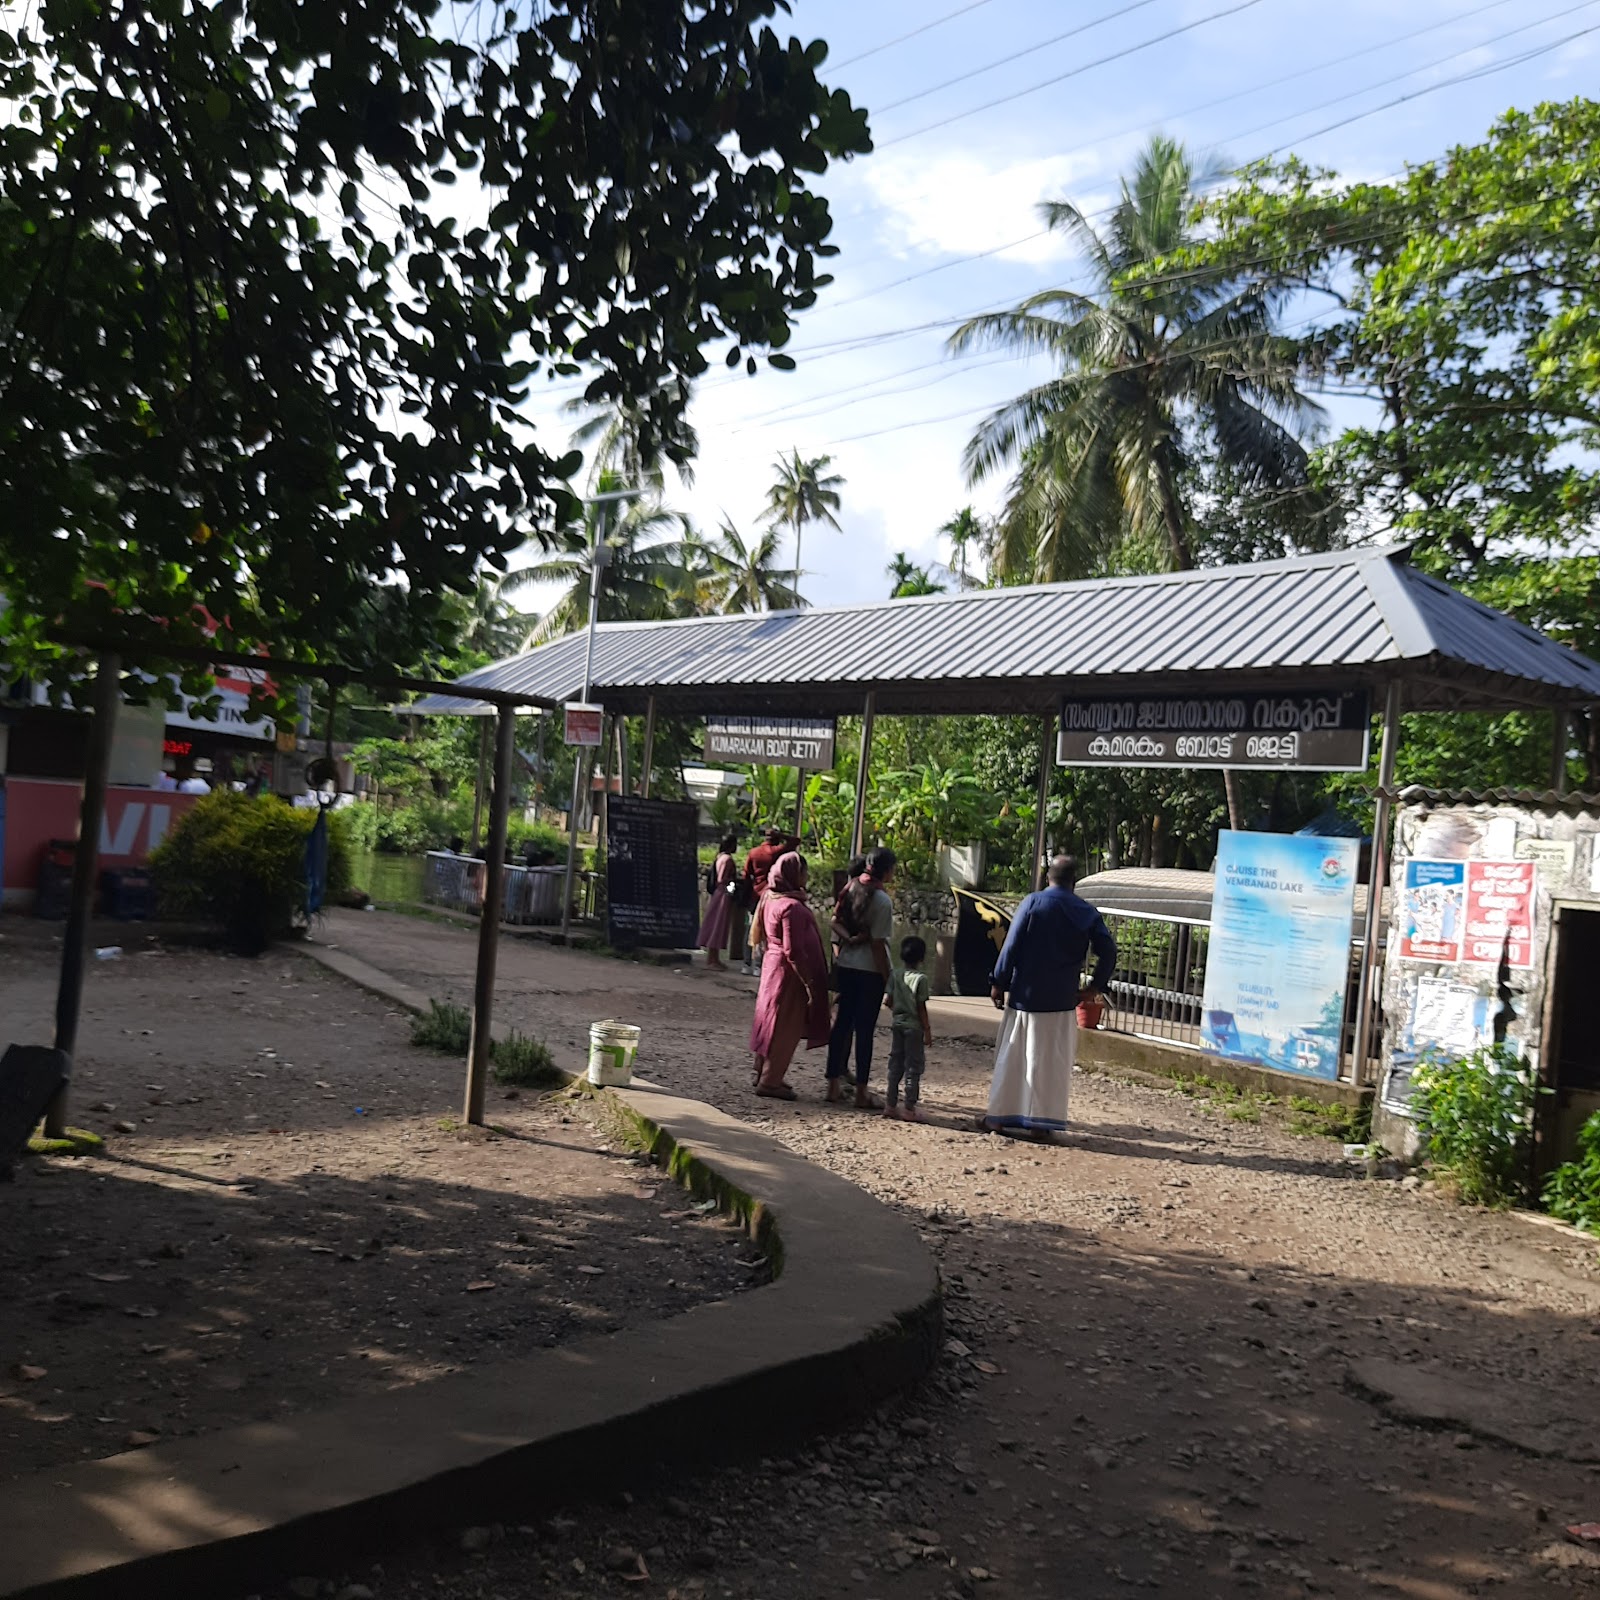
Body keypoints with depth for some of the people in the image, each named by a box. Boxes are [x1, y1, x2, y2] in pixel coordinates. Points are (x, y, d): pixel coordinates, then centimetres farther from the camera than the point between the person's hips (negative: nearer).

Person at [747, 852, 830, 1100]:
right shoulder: (792, 907, -23)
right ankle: (770, 1082, 7)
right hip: (789, 971, -9)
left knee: (771, 1020, 18)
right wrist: (809, 981, -17)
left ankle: (763, 1072, 29)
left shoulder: (771, 899, 7)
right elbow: (793, 951, -23)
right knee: (785, 1026, 0)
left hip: (773, 964, 9)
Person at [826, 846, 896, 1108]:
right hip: (870, 970, -6)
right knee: (864, 1029, -1)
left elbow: (836, 922, 3)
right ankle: (861, 1093, 5)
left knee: (842, 1023, 12)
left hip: (845, 966, 6)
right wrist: (889, 980, -10)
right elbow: (878, 944, -16)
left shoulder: (851, 890, 4)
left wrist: (850, 938, -10)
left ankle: (834, 1084, 18)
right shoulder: (882, 901, -15)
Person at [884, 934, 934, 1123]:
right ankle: (910, 1108, 4)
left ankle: (891, 1105, 17)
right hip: (914, 1026, -5)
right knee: (913, 1067, 2)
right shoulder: (920, 978, -14)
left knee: (895, 1064, 13)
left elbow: (887, 1001, 2)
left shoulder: (896, 974, 1)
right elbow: (921, 1007, -14)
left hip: (897, 1023, 6)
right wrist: (927, 1030, -7)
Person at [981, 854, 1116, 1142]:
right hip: (1062, 1000, 1)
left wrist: (998, 983, -2)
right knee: (1052, 1061, 8)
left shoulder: (1032, 903, -6)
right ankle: (1042, 1121, 8)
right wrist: (1095, 985, 6)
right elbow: (1108, 951, -4)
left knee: (1011, 1058, 8)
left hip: (1025, 996, -1)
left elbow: (1011, 947, -8)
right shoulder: (1086, 912, 1)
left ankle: (999, 1116, 12)